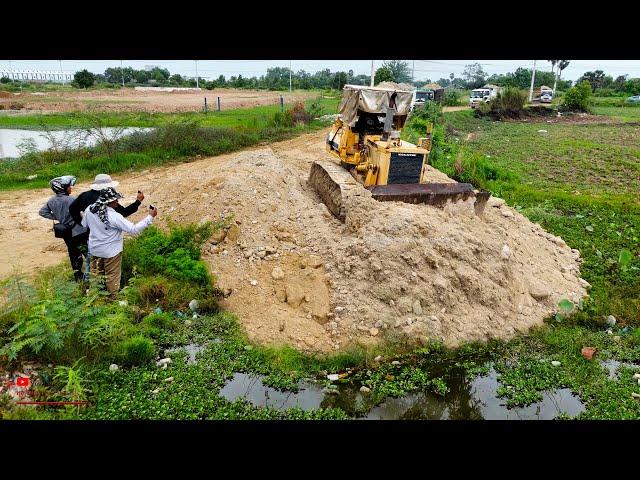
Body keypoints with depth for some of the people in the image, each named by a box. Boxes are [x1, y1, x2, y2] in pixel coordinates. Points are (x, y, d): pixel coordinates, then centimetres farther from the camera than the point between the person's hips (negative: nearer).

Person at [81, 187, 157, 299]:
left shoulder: (89, 209, -11)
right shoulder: (114, 217, -29)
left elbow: (84, 226, 5)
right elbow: (134, 229, -28)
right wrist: (150, 217, -25)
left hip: (94, 249, 6)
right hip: (111, 252, -6)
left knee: (96, 274, 25)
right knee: (112, 277, 14)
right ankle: (112, 298, 29)